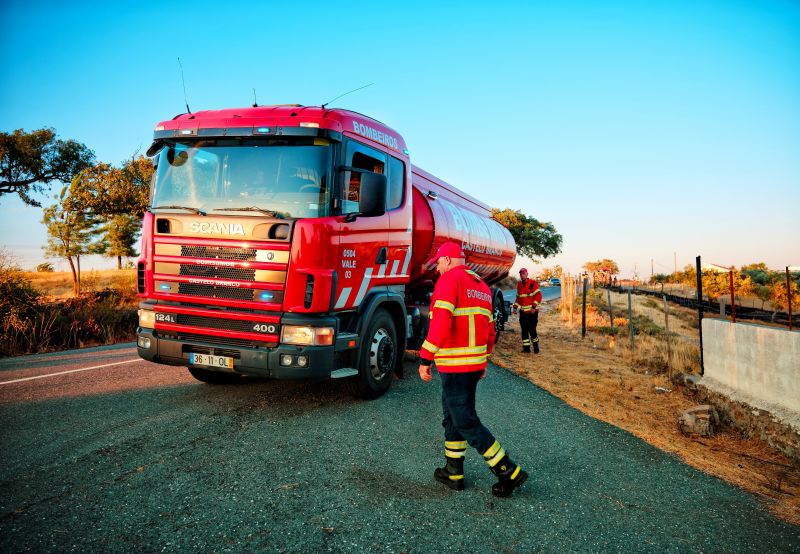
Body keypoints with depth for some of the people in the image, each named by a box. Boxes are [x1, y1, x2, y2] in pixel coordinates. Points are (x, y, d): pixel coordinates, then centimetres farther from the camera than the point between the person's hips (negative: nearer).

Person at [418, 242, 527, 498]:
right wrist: (483, 361, 26)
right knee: (452, 414, 19)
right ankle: (453, 471, 27)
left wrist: (425, 359, -20)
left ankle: (509, 472, 3)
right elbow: (489, 330, 18)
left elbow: (441, 323, -23)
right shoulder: (482, 286, 15)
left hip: (454, 365, -9)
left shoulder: (449, 279, -12)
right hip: (476, 362, 9)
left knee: (466, 422, -1)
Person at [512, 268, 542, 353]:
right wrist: (515, 306, 10)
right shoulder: (519, 285, 13)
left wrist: (534, 307, -18)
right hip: (523, 311, 6)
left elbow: (538, 295, -12)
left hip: (532, 312, -6)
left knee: (532, 329, -6)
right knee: (524, 330, 6)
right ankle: (526, 347, 13)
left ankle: (536, 346, 13)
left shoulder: (532, 283, -8)